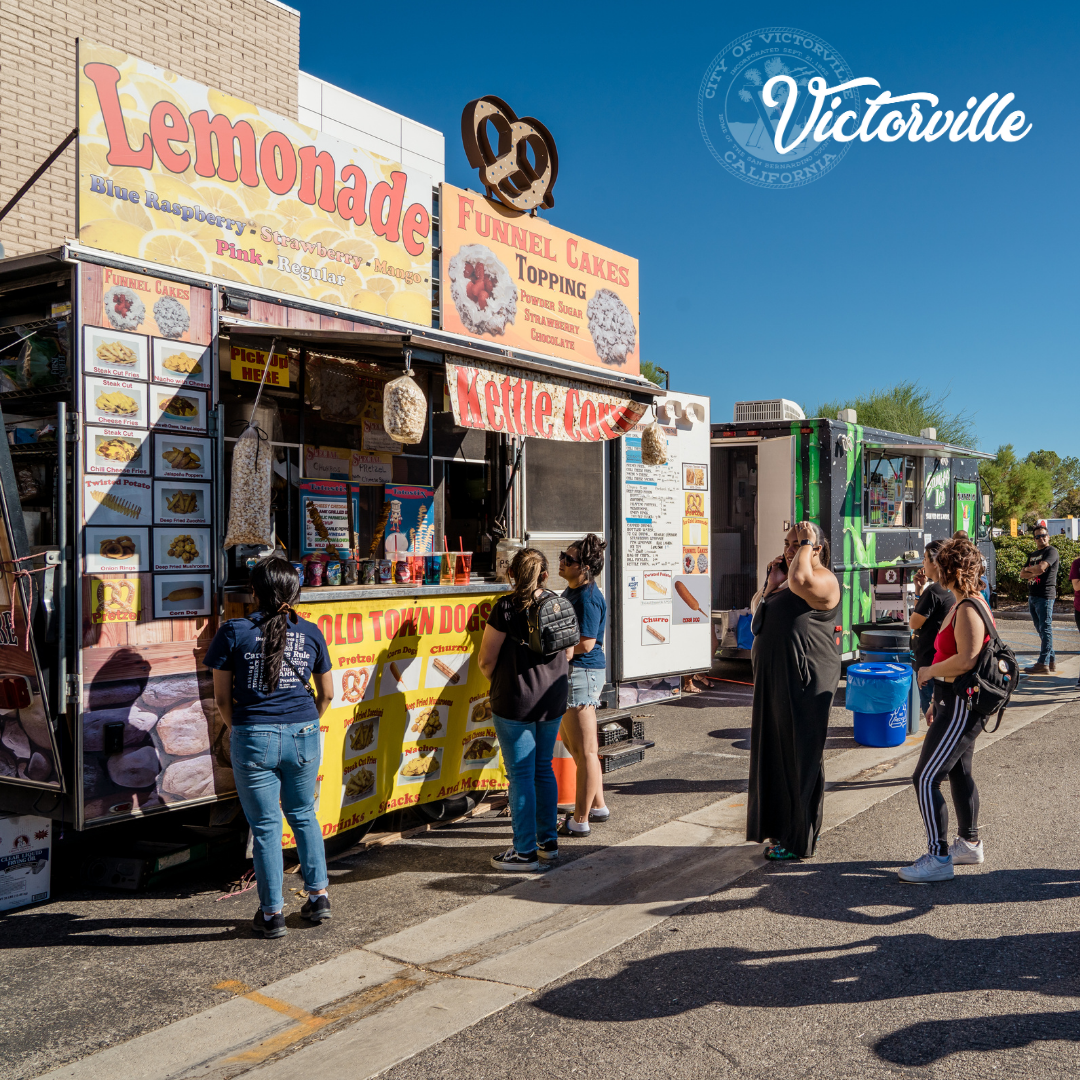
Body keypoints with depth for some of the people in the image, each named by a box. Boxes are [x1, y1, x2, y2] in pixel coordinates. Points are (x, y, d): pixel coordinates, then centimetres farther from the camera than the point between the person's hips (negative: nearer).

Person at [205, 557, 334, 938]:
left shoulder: (234, 632, -5)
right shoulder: (310, 633, 3)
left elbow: (222, 697, -1)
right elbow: (326, 694, 10)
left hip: (254, 737, -2)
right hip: (303, 734, 3)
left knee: (265, 825, 8)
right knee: (303, 815, 21)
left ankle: (272, 913, 16)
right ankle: (318, 895, 25)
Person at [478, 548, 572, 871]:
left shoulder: (506, 607, -13)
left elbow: (486, 660, -9)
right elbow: (568, 653, 14)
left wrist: (497, 682, 10)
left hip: (515, 701, -6)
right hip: (553, 699, 6)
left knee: (521, 774, 2)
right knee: (544, 768, 17)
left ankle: (526, 851, 8)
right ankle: (548, 842, 25)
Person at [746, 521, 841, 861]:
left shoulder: (824, 580, -11)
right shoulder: (785, 582, 17)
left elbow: (800, 580, -34)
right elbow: (762, 624, 16)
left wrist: (807, 543, -18)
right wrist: (771, 586, 5)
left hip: (805, 683, -9)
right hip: (774, 680, 9)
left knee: (800, 757, 0)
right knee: (776, 754, 15)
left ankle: (799, 840, 11)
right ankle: (781, 830, 28)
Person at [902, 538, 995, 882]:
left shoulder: (968, 610, -20)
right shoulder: (962, 605, 13)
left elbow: (966, 659, -30)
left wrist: (930, 671, -15)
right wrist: (938, 700, 20)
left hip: (961, 707, -11)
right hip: (955, 703, 11)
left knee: (925, 779, -9)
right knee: (959, 773, 21)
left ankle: (938, 858, -2)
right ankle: (969, 844, 35)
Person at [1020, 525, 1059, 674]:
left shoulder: (1051, 551, -4)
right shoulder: (1033, 554, 22)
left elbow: (1041, 567, -20)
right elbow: (1022, 575, 15)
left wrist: (1028, 569, 0)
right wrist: (1034, 572, -6)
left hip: (1045, 596, -9)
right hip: (1032, 596, 9)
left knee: (1046, 629, -8)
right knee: (1041, 630, 10)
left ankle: (1043, 664, -10)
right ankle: (1051, 661, 15)